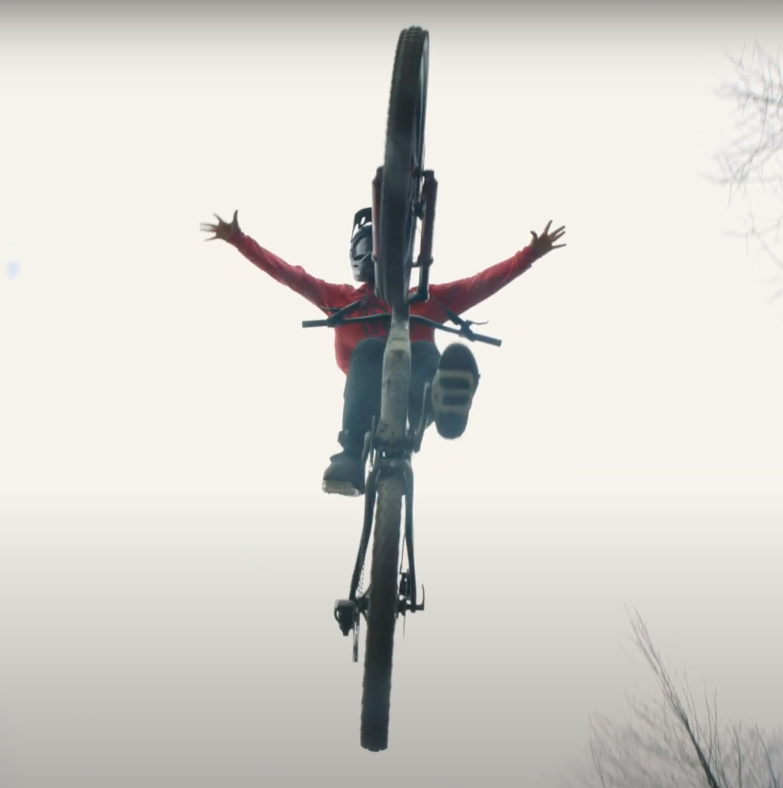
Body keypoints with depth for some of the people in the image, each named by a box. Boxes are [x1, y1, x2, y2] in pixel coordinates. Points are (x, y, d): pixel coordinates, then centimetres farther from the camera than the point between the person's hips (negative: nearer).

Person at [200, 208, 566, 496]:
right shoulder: (341, 298, 28)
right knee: (370, 348, -33)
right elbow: (288, 274, 24)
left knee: (425, 351, -33)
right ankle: (352, 458, -48)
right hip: (368, 398, 0)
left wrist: (530, 254, 8)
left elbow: (481, 283, 17)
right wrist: (238, 239, 20)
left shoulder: (426, 299, 27)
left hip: (413, 399, 0)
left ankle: (444, 401, -70)